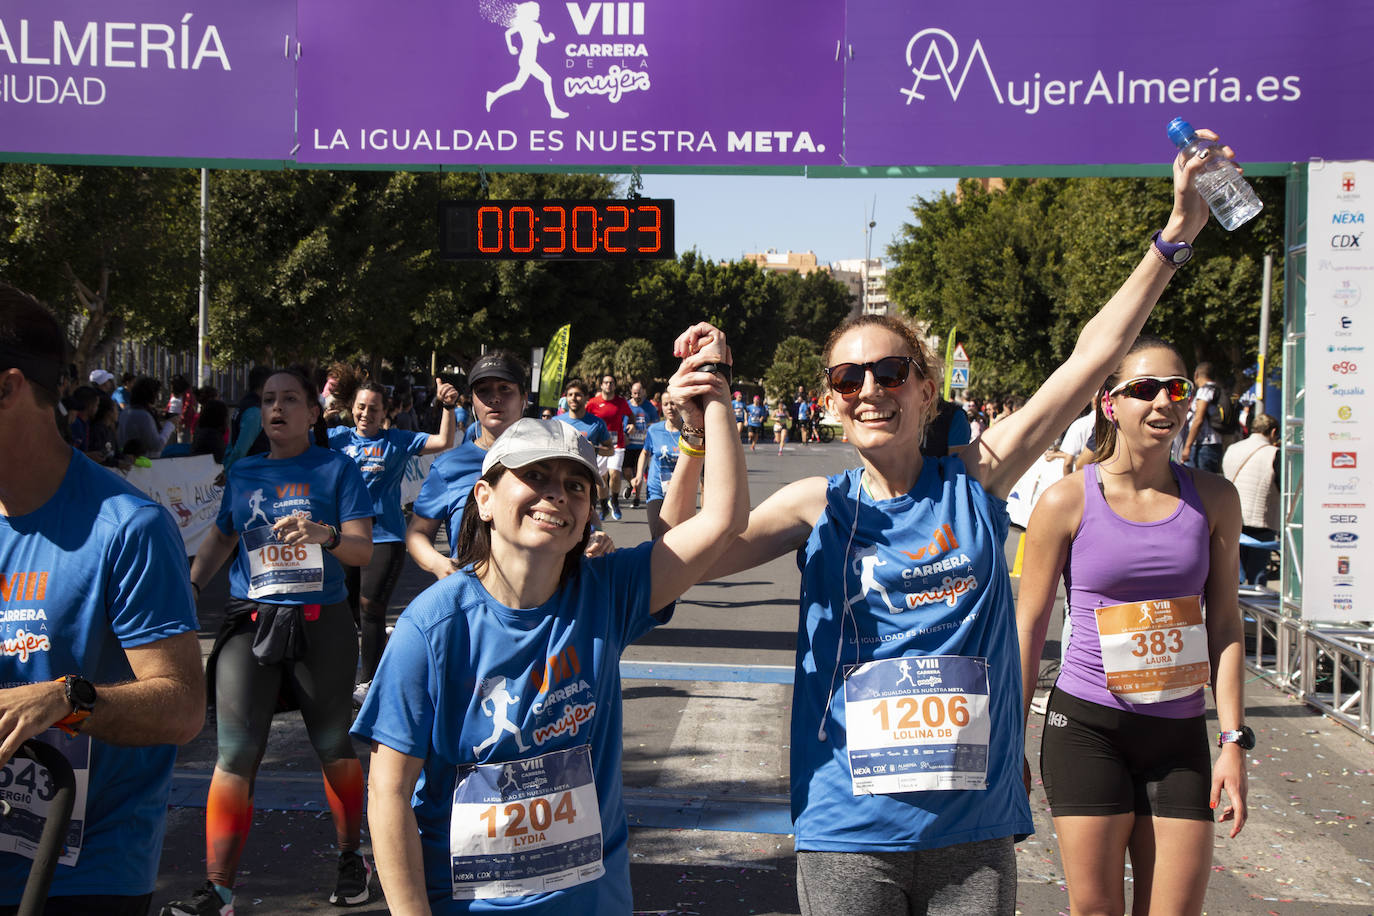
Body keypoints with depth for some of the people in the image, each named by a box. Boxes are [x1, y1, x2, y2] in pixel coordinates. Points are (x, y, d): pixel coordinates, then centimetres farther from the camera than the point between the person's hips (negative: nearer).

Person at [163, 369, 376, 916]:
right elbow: (221, 537, 26)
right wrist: (189, 585, 11)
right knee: (235, 754, -7)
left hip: (321, 624, -2)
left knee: (334, 747, 8)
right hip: (250, 623, 2)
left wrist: (326, 534, -27)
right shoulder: (242, 473, 12)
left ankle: (350, 860, 28)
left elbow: (363, 550, -7)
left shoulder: (336, 469, 1)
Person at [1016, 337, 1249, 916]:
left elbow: (1224, 623, 7)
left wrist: (1234, 741, 1)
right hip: (1087, 725, -3)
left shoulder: (1213, 499, 4)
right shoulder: (1067, 502, -5)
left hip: (1179, 735, 3)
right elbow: (1028, 627, 1)